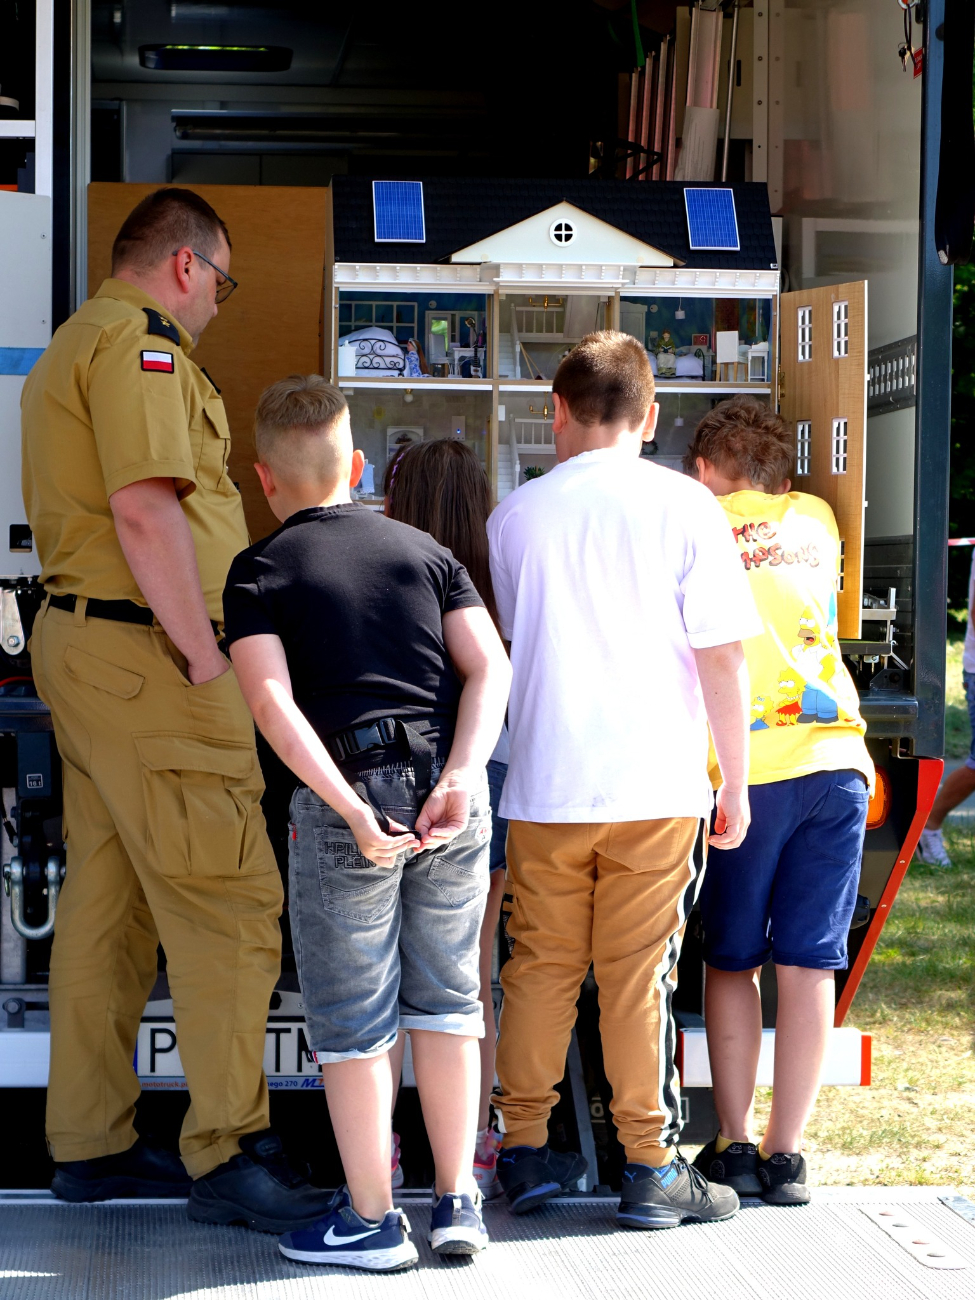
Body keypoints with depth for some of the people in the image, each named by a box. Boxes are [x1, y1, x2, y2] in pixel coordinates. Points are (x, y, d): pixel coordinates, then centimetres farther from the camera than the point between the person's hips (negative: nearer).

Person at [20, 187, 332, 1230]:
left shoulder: (69, 348, 23)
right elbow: (146, 508, -22)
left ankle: (89, 1143, 17)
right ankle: (228, 1153, -8)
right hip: (144, 652, -11)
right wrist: (204, 655, -19)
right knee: (225, 898, -9)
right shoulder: (139, 342, -11)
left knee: (109, 897, 12)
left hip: (79, 637, 11)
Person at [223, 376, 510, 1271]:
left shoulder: (260, 572, 4)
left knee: (352, 1016, 6)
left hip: (347, 797, -4)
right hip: (451, 790, 4)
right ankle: (457, 1202, 17)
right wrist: (459, 779, -7)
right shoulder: (424, 550, 15)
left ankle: (371, 1220, 12)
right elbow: (489, 667, 2)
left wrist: (352, 810, -16)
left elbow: (272, 703, -11)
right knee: (445, 996, 15)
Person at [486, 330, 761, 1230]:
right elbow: (721, 655, -5)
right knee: (640, 976, 3)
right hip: (657, 784, -2)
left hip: (544, 785, 2)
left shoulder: (517, 513, 3)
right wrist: (736, 782, 2)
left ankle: (527, 1151, 17)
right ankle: (651, 1168, 6)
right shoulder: (685, 506, -4)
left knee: (541, 966, 11)